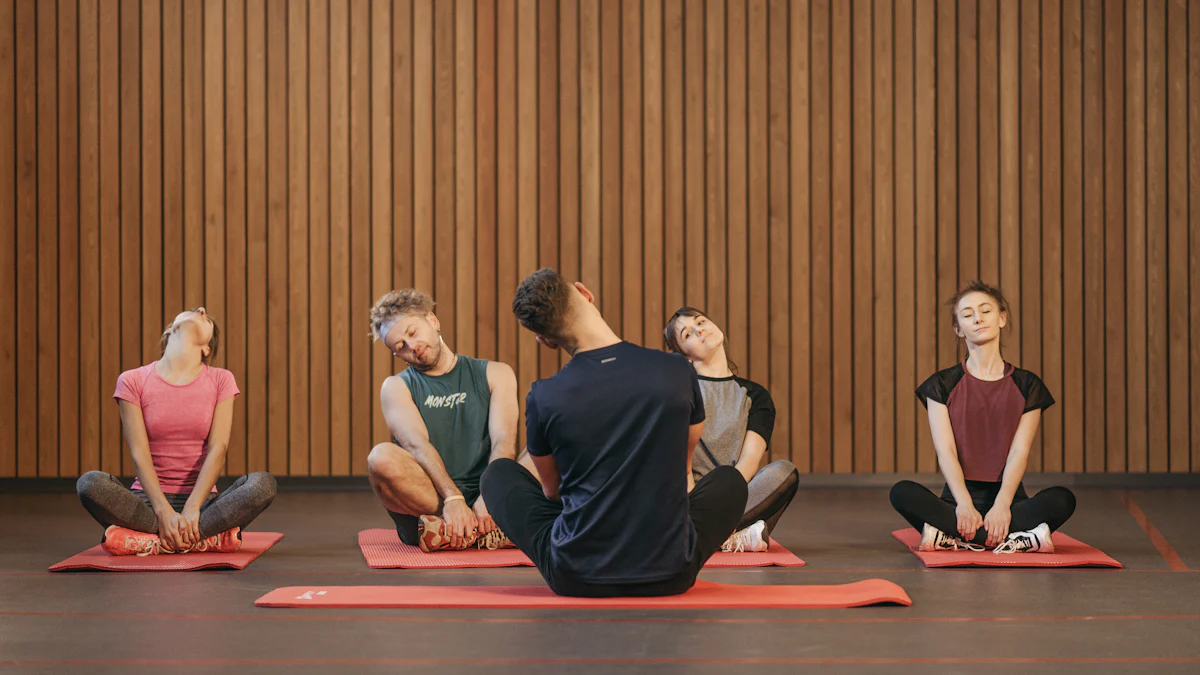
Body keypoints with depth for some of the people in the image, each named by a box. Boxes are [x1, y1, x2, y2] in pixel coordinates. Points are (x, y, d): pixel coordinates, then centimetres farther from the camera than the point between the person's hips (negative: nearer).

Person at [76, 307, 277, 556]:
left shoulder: (220, 380, 5)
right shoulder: (133, 381, 3)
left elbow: (218, 449, -6)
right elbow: (139, 454, -7)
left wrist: (192, 509, -21)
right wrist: (165, 512, -21)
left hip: (201, 500, 1)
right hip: (149, 501, 0)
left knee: (262, 484, -28)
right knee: (90, 483, -30)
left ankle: (144, 540, -29)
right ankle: (211, 539, -28)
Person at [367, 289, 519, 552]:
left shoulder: (495, 374, 16)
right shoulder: (397, 387, 14)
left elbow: (504, 441, -1)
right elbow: (417, 446, -6)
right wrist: (452, 498, -25)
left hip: (485, 500, 1)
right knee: (381, 457, -31)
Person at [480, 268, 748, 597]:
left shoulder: (543, 397, -9)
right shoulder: (678, 373, -6)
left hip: (575, 579, -1)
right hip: (669, 577, 1)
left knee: (498, 473, 25)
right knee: (730, 480, 31)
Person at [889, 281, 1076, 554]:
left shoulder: (1027, 385, 9)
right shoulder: (942, 385, 8)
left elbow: (1019, 452, -3)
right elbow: (946, 452, -4)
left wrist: (1001, 505, -21)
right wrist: (964, 505, -22)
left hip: (1007, 496, 1)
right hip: (958, 497, 0)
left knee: (1062, 499, -29)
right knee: (902, 493, -30)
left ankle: (949, 537, -31)